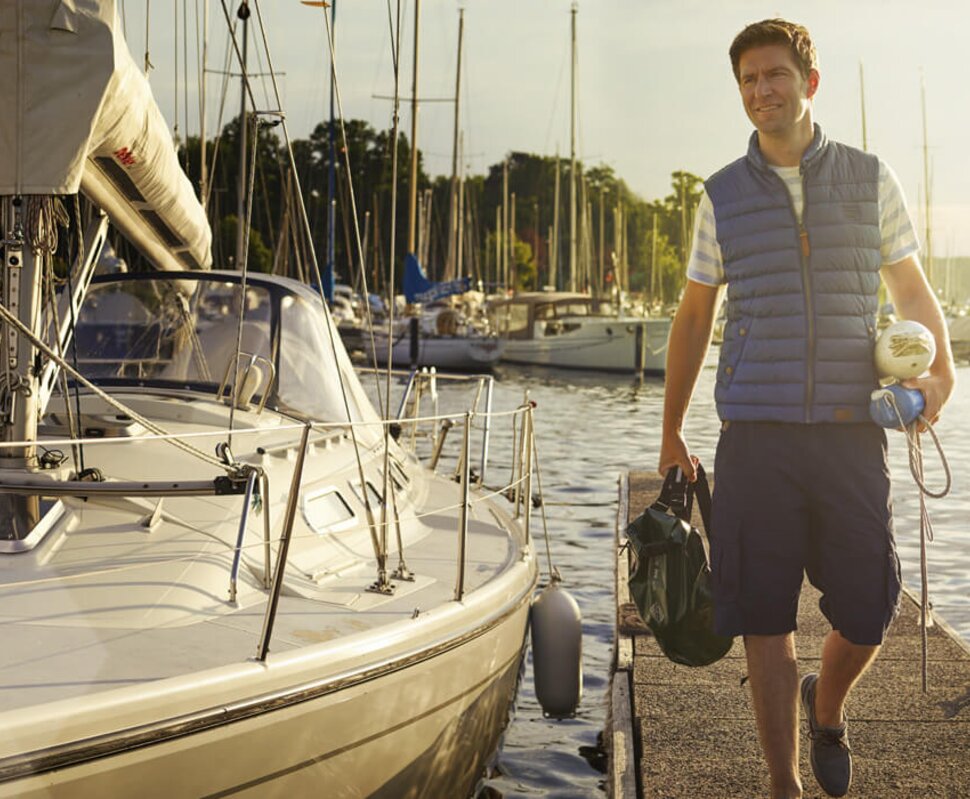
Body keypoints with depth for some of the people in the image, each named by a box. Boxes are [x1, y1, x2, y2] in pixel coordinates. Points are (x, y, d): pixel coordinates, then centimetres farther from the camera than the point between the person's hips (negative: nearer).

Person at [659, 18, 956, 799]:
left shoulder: (870, 179, 7)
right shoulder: (722, 196, 8)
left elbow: (913, 289, 14)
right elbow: (695, 315, 16)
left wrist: (940, 367, -6)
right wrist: (671, 434, 16)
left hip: (850, 431, 0)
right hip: (756, 436, 0)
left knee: (867, 611, 3)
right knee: (766, 617, 0)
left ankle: (827, 709, 36)